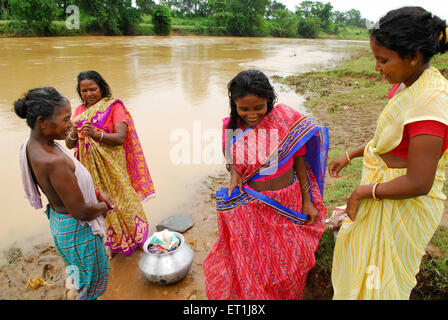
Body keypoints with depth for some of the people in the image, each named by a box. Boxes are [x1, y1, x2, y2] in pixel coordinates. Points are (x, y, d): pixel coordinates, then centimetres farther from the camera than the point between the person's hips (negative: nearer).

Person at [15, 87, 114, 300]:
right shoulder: (54, 162, -36)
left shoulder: (31, 145, -6)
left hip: (58, 219, 9)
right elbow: (81, 212, -28)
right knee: (93, 280, 17)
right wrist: (103, 207, -8)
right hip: (77, 229, -9)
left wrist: (97, 193, 2)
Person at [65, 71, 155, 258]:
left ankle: (131, 236, 29)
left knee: (117, 199, 6)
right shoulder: (79, 111, 7)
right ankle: (109, 242, 30)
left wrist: (96, 134, -34)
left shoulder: (114, 106, -7)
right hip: (89, 168, 4)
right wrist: (73, 133, -19)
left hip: (111, 166, -4)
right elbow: (69, 145, 3)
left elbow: (120, 138, -19)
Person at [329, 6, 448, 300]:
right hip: (384, 193, 9)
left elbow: (418, 183, -29)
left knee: (382, 279, 15)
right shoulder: (408, 84, -3)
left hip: (404, 205, -9)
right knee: (357, 250, 29)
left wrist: (363, 191, -18)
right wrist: (350, 156, 13)